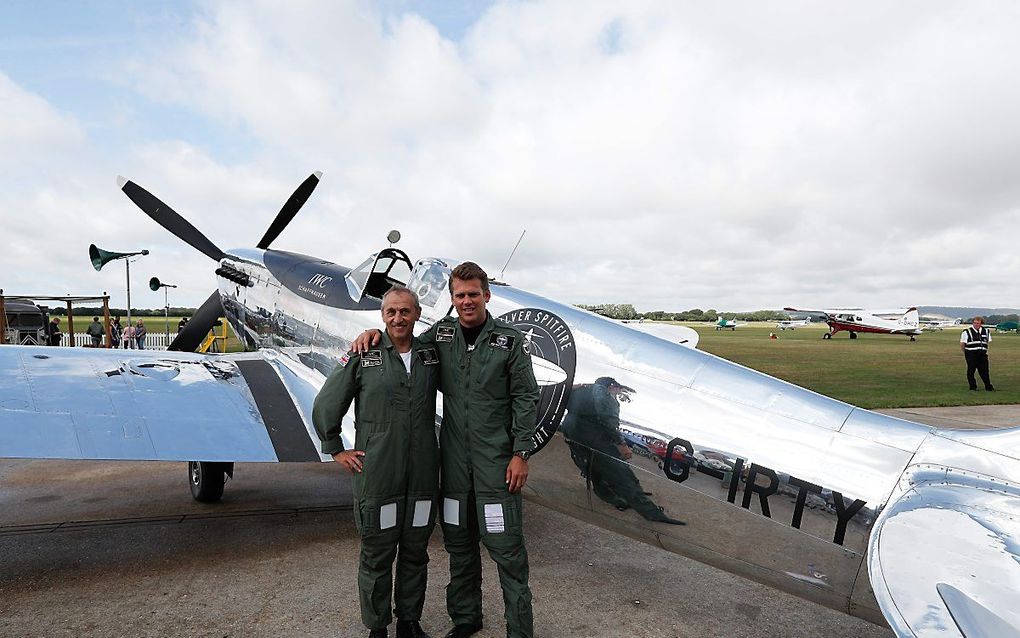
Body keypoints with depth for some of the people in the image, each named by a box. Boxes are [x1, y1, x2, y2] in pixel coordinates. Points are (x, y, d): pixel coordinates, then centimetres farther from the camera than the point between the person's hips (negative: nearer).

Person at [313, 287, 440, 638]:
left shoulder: (431, 356, 5)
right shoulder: (363, 356, -4)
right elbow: (324, 407, 2)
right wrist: (336, 450, 2)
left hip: (422, 475, 3)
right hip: (376, 475, -3)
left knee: (415, 553, 14)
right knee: (377, 556, 8)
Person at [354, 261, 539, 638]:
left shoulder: (509, 340, -4)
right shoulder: (441, 334, 5)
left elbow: (526, 398, -4)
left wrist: (521, 453, -9)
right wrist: (374, 334, 0)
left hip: (497, 462, -4)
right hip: (454, 461, 4)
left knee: (506, 548, 0)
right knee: (459, 545, 16)